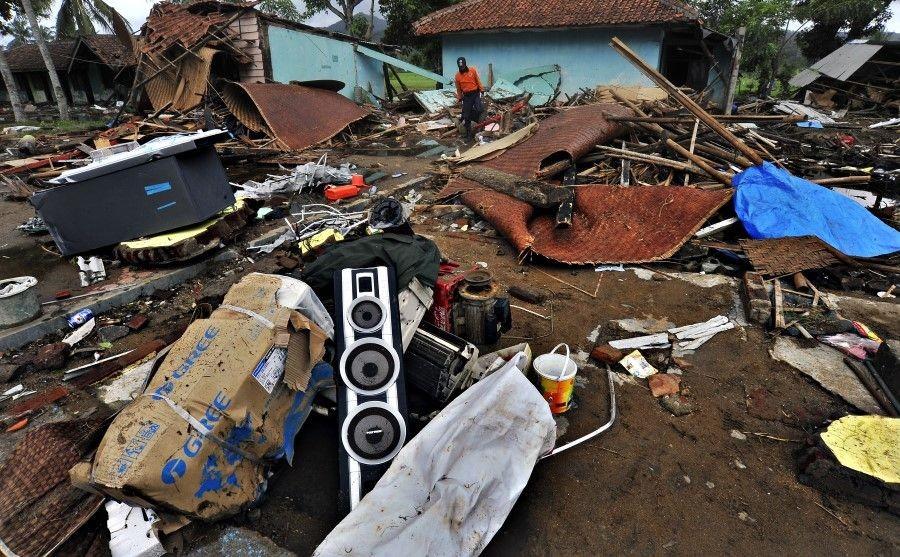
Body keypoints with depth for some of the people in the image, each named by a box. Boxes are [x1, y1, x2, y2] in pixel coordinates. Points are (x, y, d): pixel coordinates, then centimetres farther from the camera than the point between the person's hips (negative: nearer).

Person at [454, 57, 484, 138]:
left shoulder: (473, 70, -3)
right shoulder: (457, 75, 1)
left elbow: (478, 81, 2)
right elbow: (458, 89, 10)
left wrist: (481, 90, -2)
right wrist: (460, 98, 11)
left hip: (475, 93, -1)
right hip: (466, 96, 2)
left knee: (479, 109, -23)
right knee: (466, 114, 2)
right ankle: (468, 133, 12)